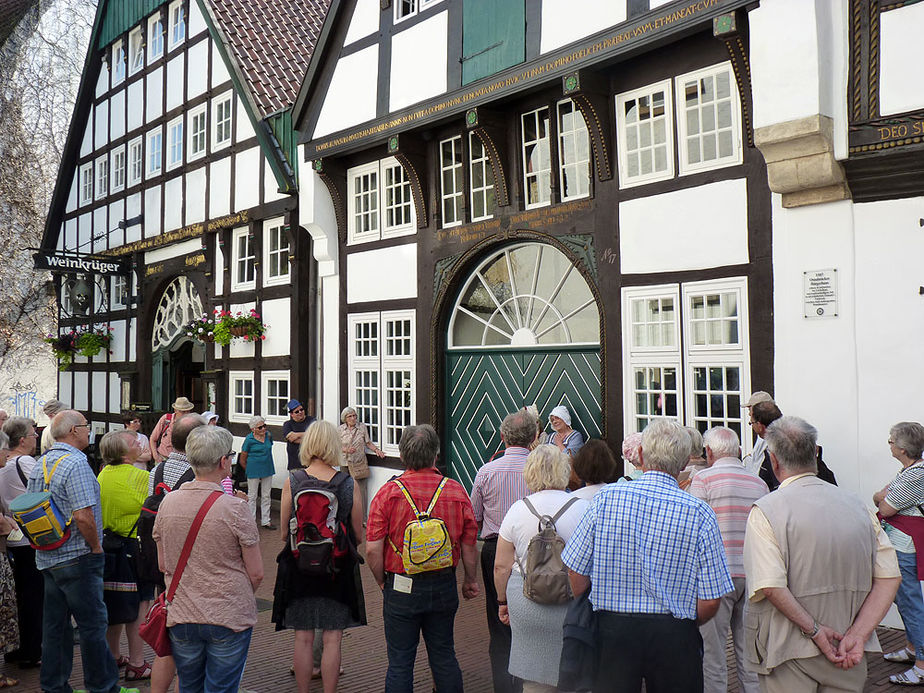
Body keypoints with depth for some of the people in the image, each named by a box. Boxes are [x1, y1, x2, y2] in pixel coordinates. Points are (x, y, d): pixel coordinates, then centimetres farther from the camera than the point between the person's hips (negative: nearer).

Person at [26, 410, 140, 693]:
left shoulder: (40, 464, 10)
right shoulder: (76, 463, -19)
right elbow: (83, 516, -25)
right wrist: (97, 548, -12)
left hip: (47, 558, 9)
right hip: (77, 559, -9)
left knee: (55, 624, 16)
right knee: (93, 624, 1)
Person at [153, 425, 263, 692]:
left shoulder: (168, 503, -3)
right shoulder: (234, 508, -17)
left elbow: (163, 565, 9)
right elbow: (256, 573, -11)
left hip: (181, 619, 5)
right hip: (229, 619, -5)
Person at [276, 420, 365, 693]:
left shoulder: (292, 482, -9)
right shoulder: (350, 485, -9)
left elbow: (284, 533, -2)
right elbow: (358, 536, -2)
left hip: (299, 566, 1)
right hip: (340, 568, -1)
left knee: (303, 639, 13)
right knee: (332, 639, 9)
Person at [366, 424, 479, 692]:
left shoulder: (388, 493, -13)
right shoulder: (457, 491, -7)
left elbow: (372, 549, -13)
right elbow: (469, 546, -1)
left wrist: (382, 581, 4)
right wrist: (470, 579, 15)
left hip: (401, 587, -2)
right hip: (444, 587, 2)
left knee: (400, 662, 12)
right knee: (444, 656, 18)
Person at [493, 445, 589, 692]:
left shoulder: (517, 509, -2)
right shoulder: (583, 508, -5)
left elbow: (501, 566, 2)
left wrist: (503, 601, 16)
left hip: (526, 604, 1)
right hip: (572, 604, -1)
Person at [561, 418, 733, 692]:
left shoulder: (606, 497, -9)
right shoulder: (700, 513, -11)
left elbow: (577, 572, -3)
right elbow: (710, 601, -9)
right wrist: (683, 624, 11)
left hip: (612, 630, 1)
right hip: (674, 637, 0)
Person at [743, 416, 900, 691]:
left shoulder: (765, 511, -14)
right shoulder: (857, 506, 2)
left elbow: (769, 586, -25)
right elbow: (889, 577, -2)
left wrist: (814, 630, -14)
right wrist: (858, 634, -7)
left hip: (789, 655, -4)